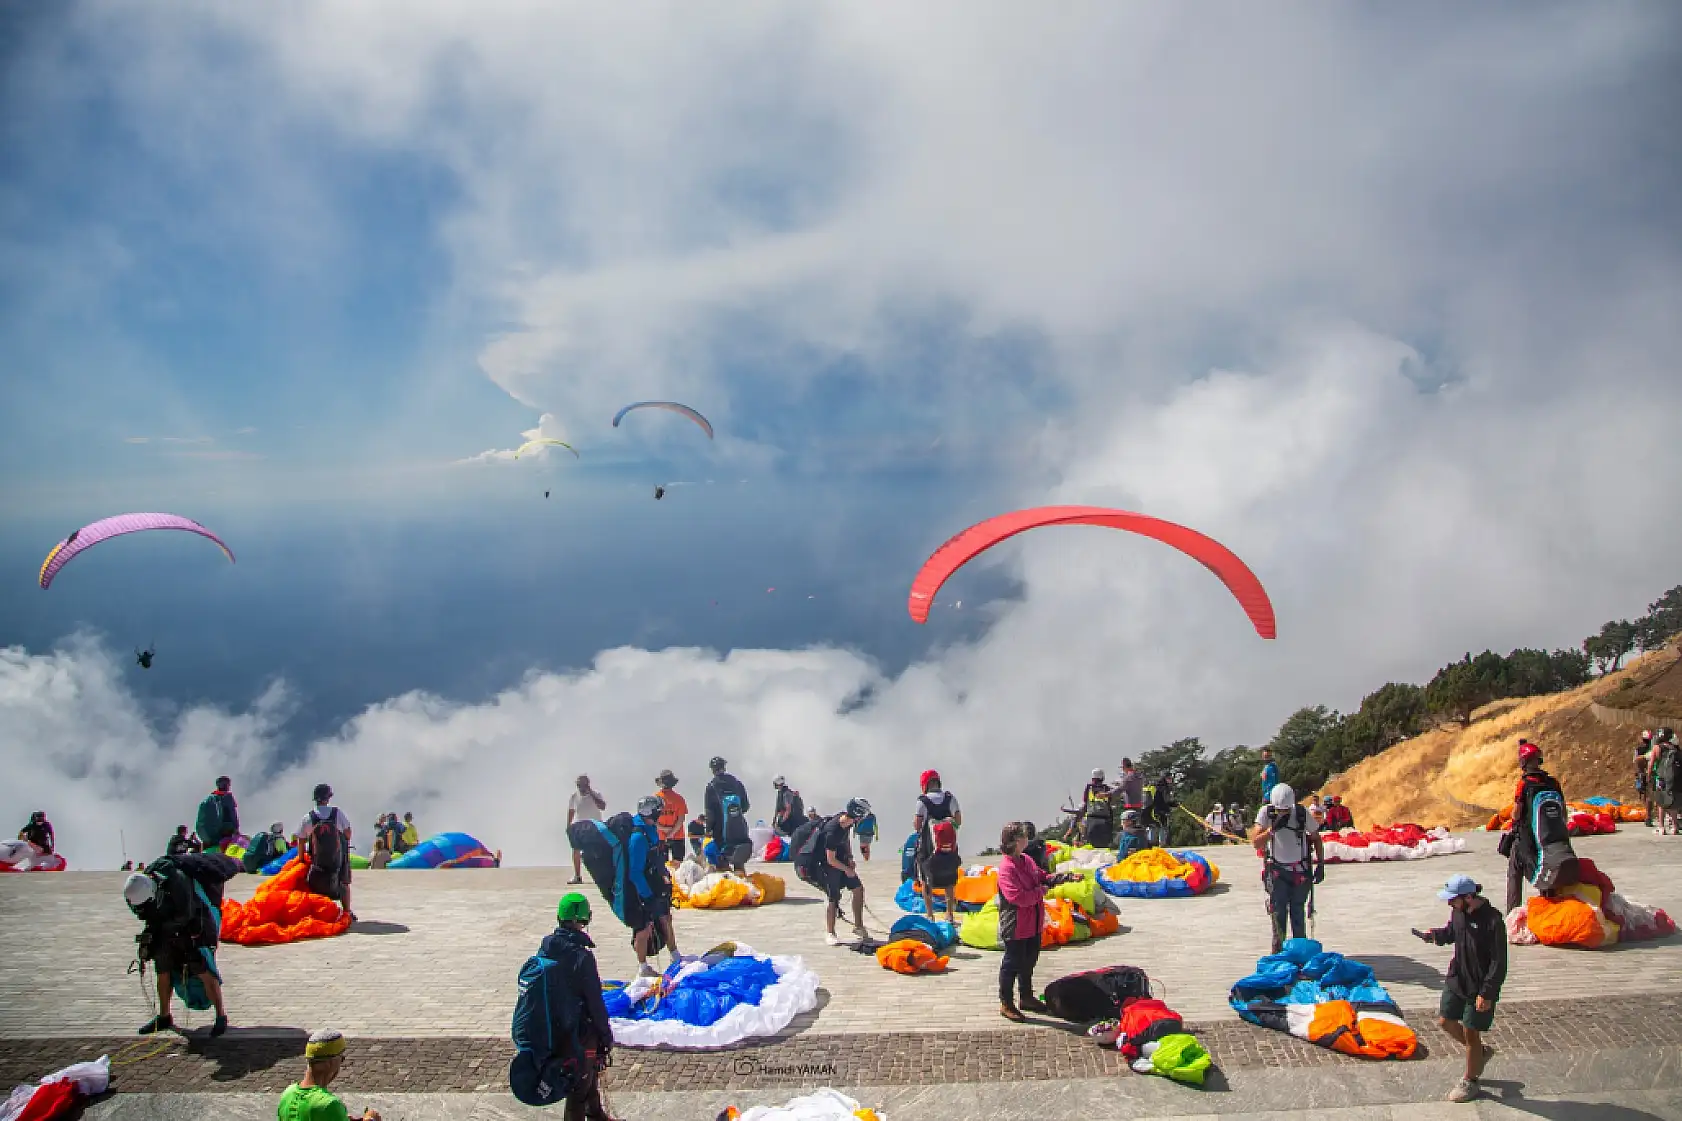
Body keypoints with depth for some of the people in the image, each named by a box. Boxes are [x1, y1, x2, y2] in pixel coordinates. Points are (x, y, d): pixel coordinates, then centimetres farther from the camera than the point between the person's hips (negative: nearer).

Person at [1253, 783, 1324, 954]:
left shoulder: (1302, 813, -13)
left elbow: (1316, 839, 3)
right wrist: (1273, 829, -31)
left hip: (1300, 870, 0)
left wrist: (1321, 864, 0)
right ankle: (1278, 951, 7)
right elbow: (1256, 843, -18)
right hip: (1277, 870, 0)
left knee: (1298, 912, 1)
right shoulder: (1266, 813, -13)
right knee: (1278, 912, -4)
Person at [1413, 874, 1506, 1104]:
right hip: (1457, 979, 7)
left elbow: (1499, 962, -20)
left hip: (1479, 987, -7)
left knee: (1470, 1033, 5)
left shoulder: (1492, 921, -25)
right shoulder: (1458, 911, -4)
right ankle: (1481, 1051, 39)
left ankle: (1470, 1082, 25)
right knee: (1446, 1021, 14)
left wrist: (1487, 993, -20)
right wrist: (1435, 935, -5)